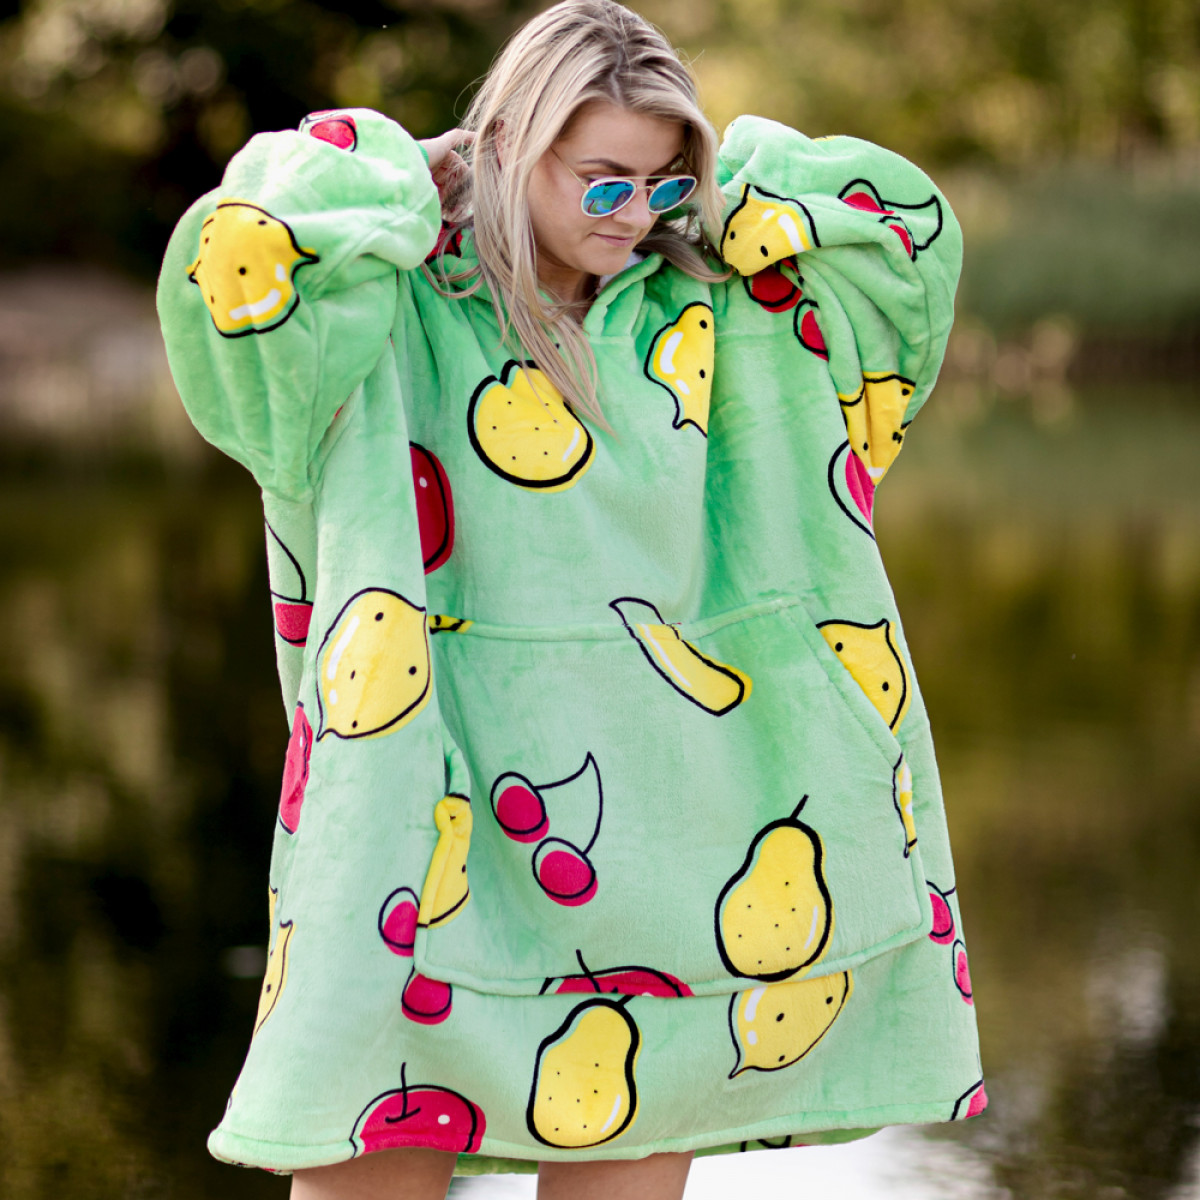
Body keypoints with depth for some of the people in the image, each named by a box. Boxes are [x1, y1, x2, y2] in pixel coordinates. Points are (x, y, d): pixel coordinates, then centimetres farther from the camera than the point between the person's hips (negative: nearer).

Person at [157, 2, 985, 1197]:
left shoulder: (688, 302, 7)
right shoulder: (395, 305, -8)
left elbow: (908, 226, 13)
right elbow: (242, 250, -27)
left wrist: (722, 186, 5)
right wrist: (391, 182, -10)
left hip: (650, 776, 5)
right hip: (439, 770, -4)